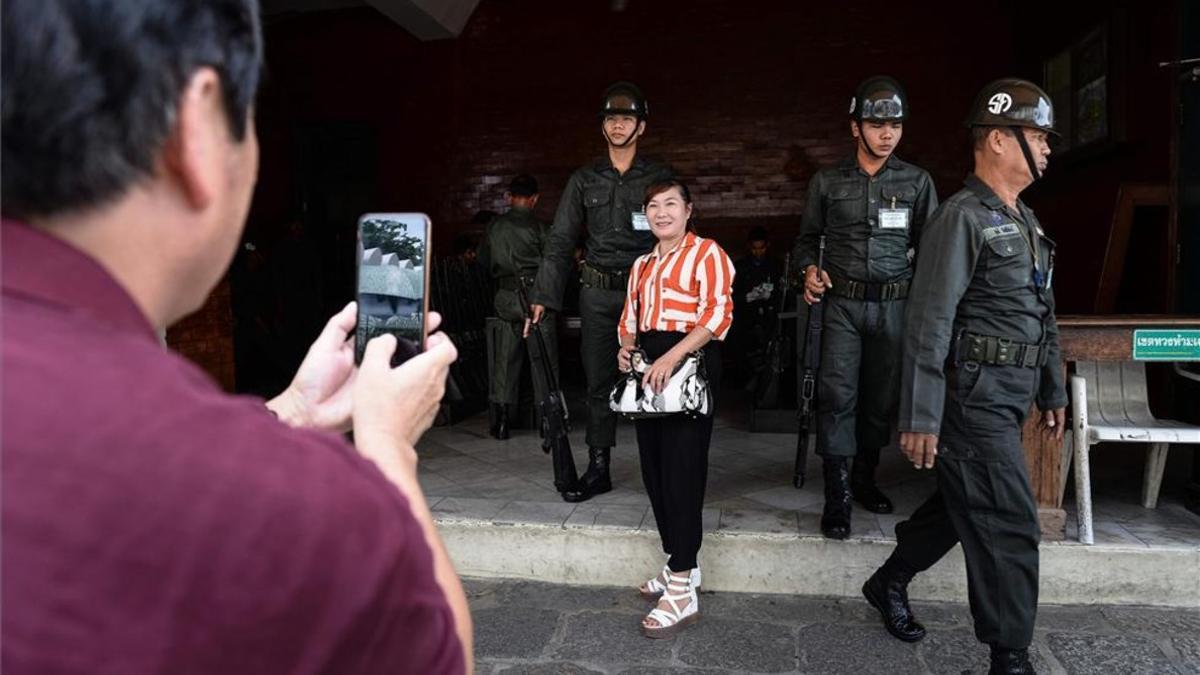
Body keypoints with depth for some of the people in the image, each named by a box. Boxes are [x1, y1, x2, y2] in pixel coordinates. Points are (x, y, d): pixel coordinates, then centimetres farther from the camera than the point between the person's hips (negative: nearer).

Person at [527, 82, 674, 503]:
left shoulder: (659, 178, 6)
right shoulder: (585, 180, 11)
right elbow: (560, 241, 8)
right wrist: (543, 296, 0)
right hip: (597, 293, 2)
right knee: (598, 381, 6)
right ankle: (598, 469, 15)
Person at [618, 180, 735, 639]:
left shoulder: (706, 253, -3)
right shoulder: (641, 265, 20)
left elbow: (718, 313, -15)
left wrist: (672, 357, -25)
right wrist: (626, 347, 1)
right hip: (648, 368, 8)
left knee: (681, 468, -9)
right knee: (654, 468, 9)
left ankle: (682, 591, -5)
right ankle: (681, 564, 24)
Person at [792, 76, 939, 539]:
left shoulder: (917, 182, 7)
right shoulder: (827, 183, 6)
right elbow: (807, 238, 15)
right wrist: (808, 269, -6)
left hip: (895, 305, 2)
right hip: (842, 303, -1)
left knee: (883, 397, 8)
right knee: (837, 394, -10)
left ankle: (864, 479, 28)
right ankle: (837, 496, -2)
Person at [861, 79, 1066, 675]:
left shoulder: (1026, 221, 16)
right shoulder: (962, 217, -13)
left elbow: (1043, 315, 22)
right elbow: (928, 324, -19)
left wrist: (1053, 391, 21)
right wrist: (920, 419, -22)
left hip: (1010, 400, 9)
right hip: (975, 398, -9)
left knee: (961, 504, 19)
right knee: (1009, 530, -3)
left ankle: (889, 583, 37)